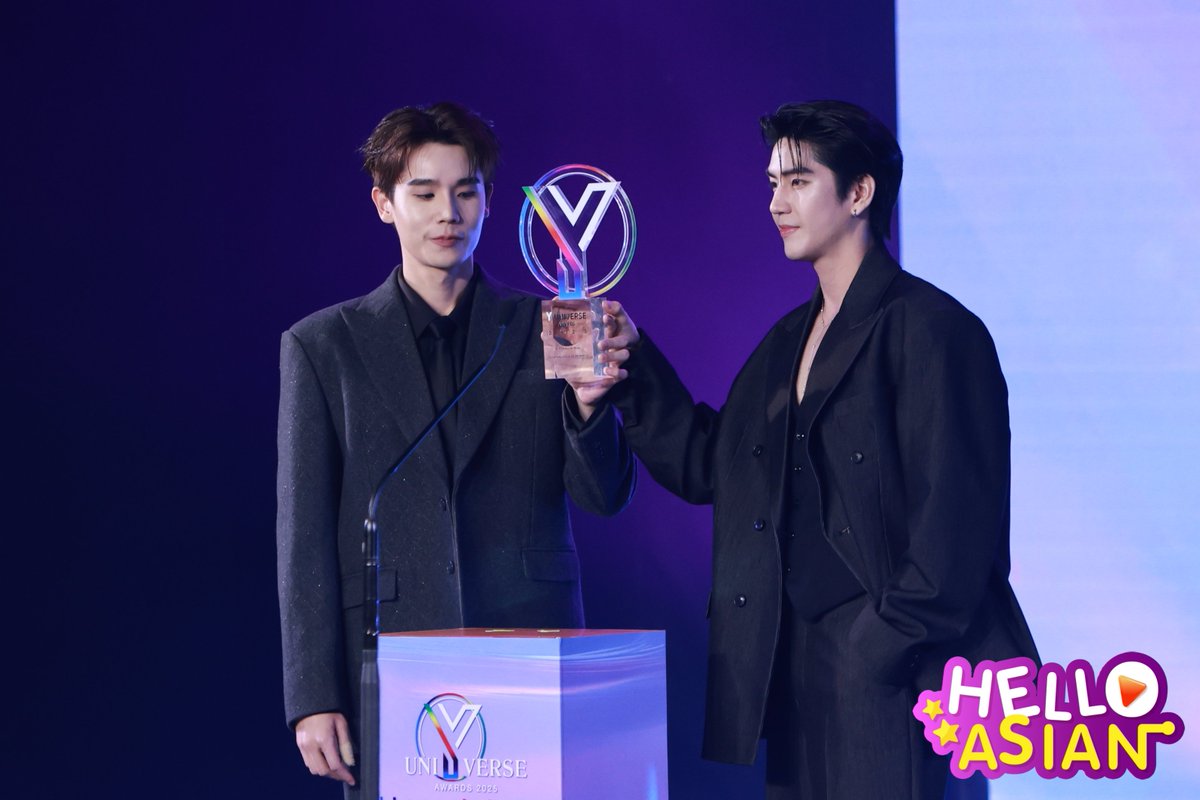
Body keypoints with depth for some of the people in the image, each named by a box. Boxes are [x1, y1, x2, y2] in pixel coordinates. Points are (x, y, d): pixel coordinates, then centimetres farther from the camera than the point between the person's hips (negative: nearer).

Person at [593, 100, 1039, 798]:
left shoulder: (931, 329, -8)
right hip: (793, 658, 8)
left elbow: (955, 515, -13)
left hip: (888, 663, -8)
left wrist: (893, 647, -17)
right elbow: (705, 465, 17)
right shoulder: (788, 341, 18)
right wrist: (633, 363, 9)